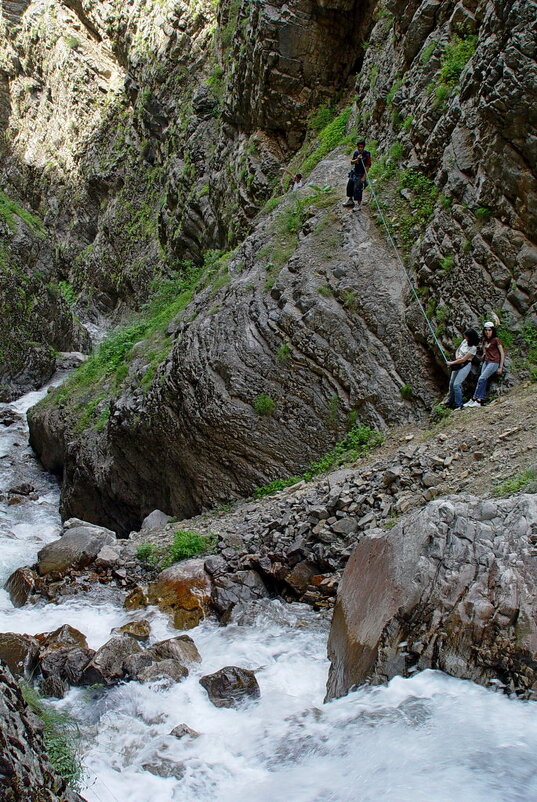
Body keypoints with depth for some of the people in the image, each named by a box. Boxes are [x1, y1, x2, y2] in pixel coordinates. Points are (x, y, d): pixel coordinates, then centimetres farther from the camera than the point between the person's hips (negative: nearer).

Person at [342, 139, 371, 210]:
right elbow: (352, 162, 2)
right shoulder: (356, 152, -1)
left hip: (361, 174, -7)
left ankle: (358, 205, -6)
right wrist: (357, 159, -20)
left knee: (357, 189, -14)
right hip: (354, 172, 7)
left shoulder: (367, 154, -17)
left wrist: (364, 177, -19)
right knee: (349, 186, 15)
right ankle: (350, 200, 36)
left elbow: (367, 166, -16)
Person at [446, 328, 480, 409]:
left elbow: (463, 360, -20)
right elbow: (457, 350, 16)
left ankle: (459, 405, -8)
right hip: (457, 364, 8)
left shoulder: (473, 348, -19)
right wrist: (457, 356, -7)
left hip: (465, 366, -8)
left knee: (456, 384, -16)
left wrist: (451, 363, -12)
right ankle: (451, 402, 27)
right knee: (451, 383, 12)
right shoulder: (465, 341, 3)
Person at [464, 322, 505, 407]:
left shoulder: (496, 340, -7)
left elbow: (502, 353, -7)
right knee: (484, 381, -6)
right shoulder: (484, 340, 13)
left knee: (481, 379, -18)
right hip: (486, 362, 7)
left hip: (494, 362, -7)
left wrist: (500, 367, -9)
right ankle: (480, 400, -11)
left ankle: (474, 399, -17)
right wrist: (484, 354, 8)